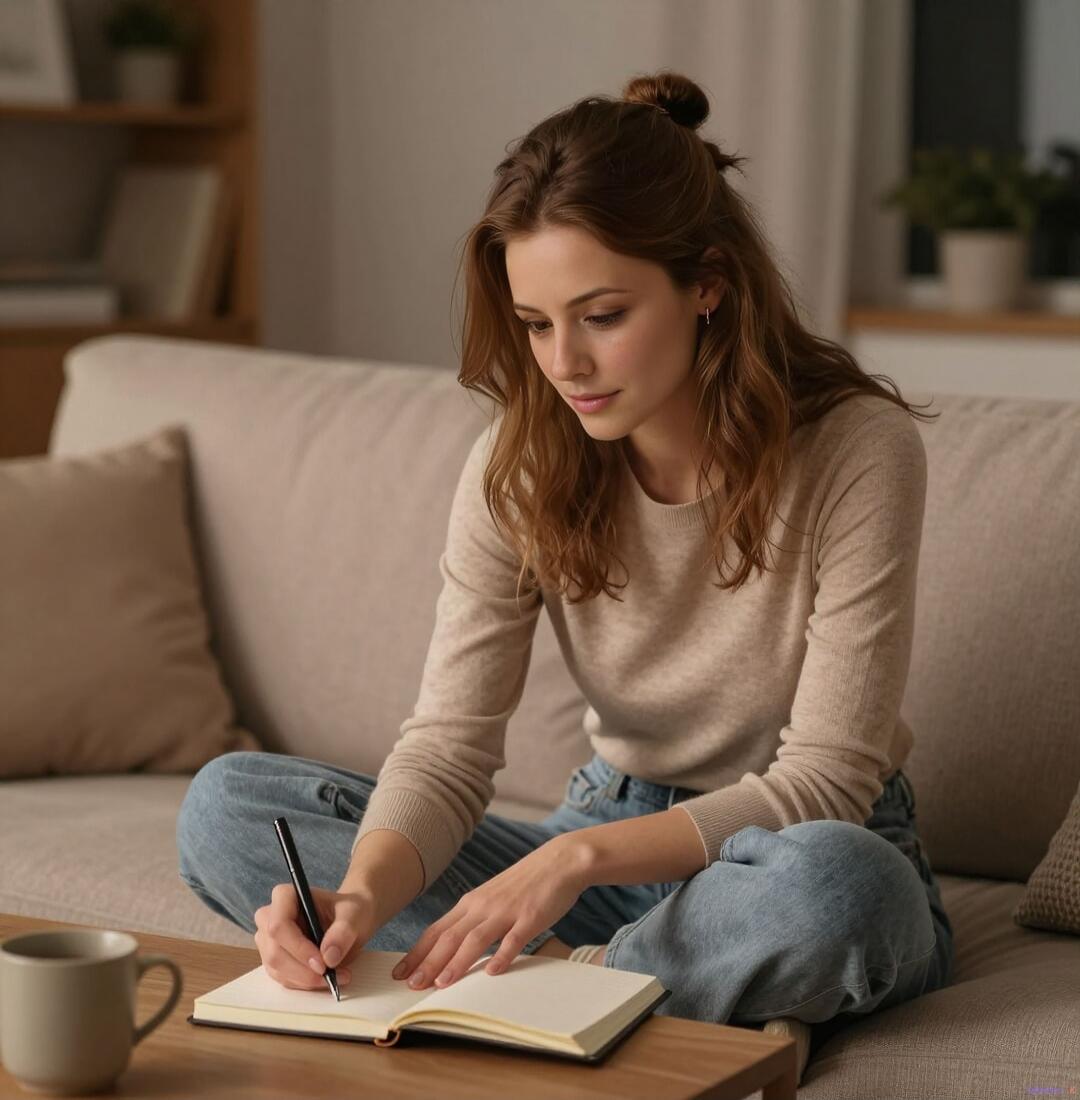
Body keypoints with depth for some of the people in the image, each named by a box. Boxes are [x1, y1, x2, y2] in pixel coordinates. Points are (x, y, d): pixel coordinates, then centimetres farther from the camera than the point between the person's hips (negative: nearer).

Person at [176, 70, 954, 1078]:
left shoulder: (855, 450, -19)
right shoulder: (520, 465, -7)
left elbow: (821, 784, -19)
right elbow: (447, 744, -11)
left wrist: (580, 852, -31)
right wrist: (362, 895, -33)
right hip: (610, 834, 4)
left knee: (831, 884, -43)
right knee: (225, 805, -11)